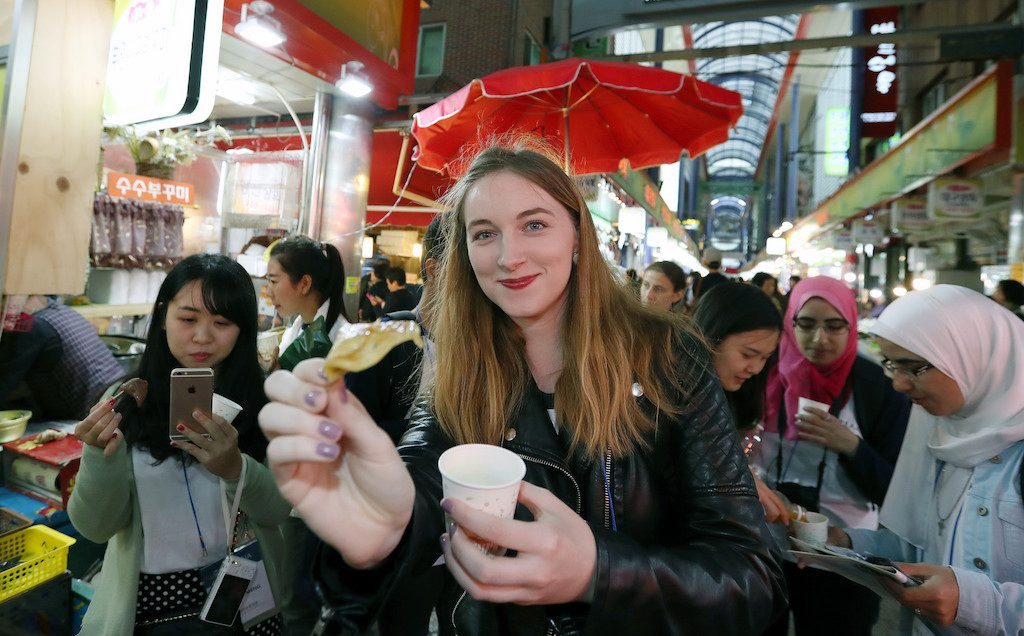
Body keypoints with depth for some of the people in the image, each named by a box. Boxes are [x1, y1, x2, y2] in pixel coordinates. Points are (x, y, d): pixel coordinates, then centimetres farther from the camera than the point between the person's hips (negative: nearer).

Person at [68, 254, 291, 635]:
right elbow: (95, 527, -8)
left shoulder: (263, 401, -9)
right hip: (150, 603, 0)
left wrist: (235, 468, -31)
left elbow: (279, 510, -13)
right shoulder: (128, 402, -7)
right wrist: (100, 457, -27)